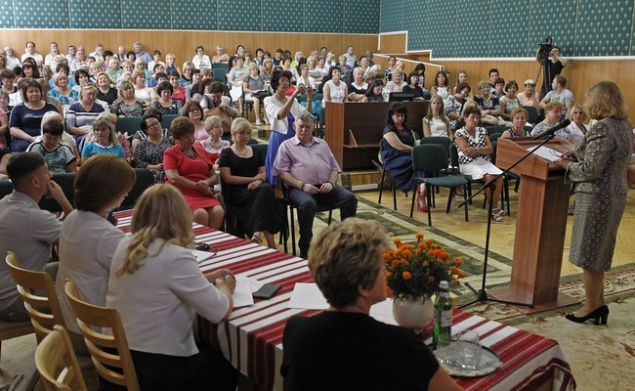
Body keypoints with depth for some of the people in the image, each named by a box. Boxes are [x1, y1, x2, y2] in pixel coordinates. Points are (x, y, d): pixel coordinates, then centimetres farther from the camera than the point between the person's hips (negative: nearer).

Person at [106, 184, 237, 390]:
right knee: (226, 371, 21)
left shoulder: (126, 244, -2)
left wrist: (205, 279, 12)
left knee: (208, 352, 30)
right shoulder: (176, 257, -25)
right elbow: (220, 312, -18)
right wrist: (224, 287, 3)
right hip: (156, 367, -7)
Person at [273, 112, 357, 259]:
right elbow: (281, 172, 2)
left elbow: (335, 168, 24)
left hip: (325, 187, 4)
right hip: (301, 188, -4)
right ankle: (305, 250, -26)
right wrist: (302, 185, -12)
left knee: (350, 198, -23)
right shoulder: (287, 146, 13)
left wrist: (330, 183, 0)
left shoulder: (322, 144, 27)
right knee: (307, 204, -39)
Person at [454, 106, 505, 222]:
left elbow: (491, 149, 4)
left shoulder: (482, 131, 16)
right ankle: (493, 208, -17)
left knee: (500, 176, -25)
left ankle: (494, 207, -17)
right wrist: (483, 150, -2)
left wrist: (476, 149, -12)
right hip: (468, 164, -5)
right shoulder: (459, 133, 1)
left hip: (485, 162, 5)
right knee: (489, 177, -31)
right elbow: (467, 153, -10)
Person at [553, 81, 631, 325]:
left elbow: (590, 169, -22)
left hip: (597, 197, -9)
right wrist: (577, 155, 13)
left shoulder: (602, 128, -20)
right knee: (599, 252, 18)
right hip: (616, 194, 10)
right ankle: (598, 303, 25)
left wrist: (567, 164, -5)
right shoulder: (624, 125, 10)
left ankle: (591, 307, 14)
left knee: (589, 254, 3)